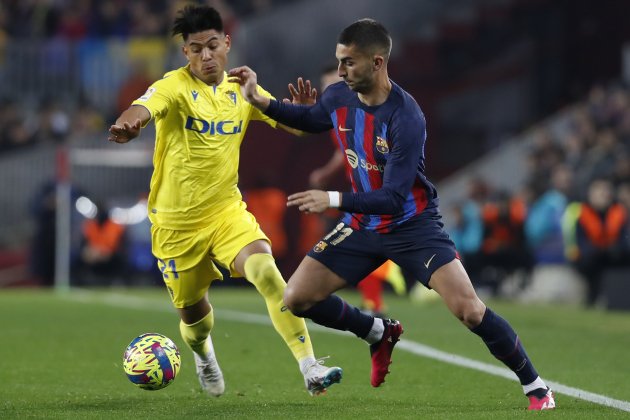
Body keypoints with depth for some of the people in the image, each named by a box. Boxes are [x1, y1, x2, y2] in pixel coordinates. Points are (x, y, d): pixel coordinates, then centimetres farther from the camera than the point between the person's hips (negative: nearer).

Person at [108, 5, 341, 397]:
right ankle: (203, 355, 50)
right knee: (193, 311, 12)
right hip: (177, 221, -2)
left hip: (227, 211, 2)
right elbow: (143, 107, -36)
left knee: (267, 274, -24)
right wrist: (128, 124, -61)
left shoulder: (241, 90, 0)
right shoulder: (175, 86, -14)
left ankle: (310, 370, -26)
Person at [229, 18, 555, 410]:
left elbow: (393, 199, -29)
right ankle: (380, 333, 23)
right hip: (364, 226, 7)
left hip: (413, 224, -6)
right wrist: (259, 100, 5)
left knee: (470, 311, -21)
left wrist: (334, 199, -37)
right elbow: (310, 120, 17)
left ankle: (536, 387, -2)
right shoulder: (339, 97, -8)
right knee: (296, 299, -2)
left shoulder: (406, 119, -28)